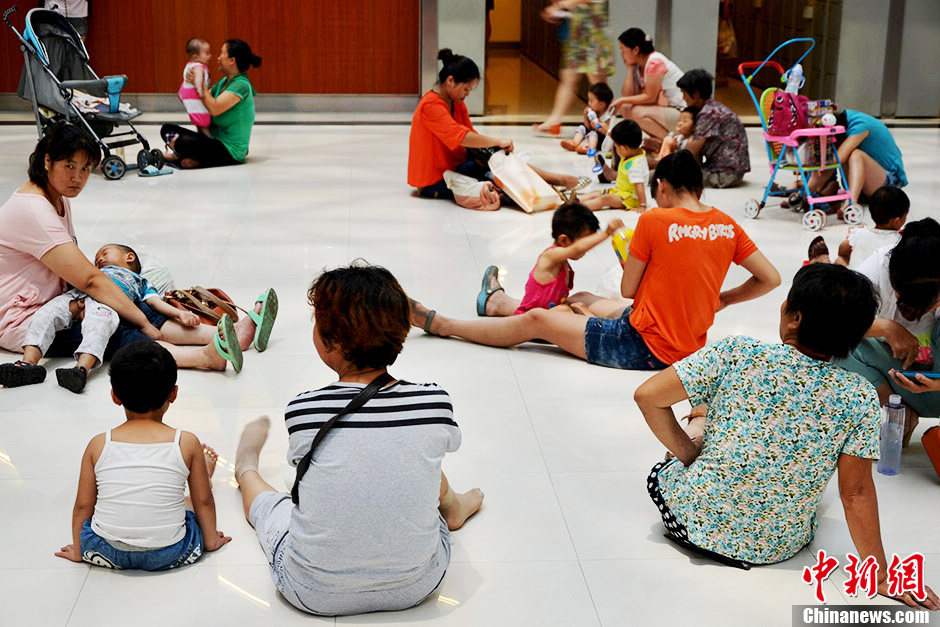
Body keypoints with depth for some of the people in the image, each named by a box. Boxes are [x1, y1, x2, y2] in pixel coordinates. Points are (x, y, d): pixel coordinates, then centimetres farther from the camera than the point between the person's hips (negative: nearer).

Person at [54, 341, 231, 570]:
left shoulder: (98, 445, -5)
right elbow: (203, 501, 3)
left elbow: (83, 505, 3)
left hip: (106, 552, 1)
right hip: (169, 555, -1)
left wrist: (78, 550, 20)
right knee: (193, 501, 28)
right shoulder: (187, 443, -8)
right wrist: (211, 540, 20)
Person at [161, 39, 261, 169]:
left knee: (184, 142, -32)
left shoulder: (241, 85, -16)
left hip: (231, 152, -10)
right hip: (216, 140, 10)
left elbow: (215, 108, -26)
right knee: (167, 129, 7)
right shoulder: (224, 82, 14)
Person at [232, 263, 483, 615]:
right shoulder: (436, 404, -16)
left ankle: (247, 470, 64)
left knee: (266, 498, 29)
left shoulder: (303, 411, -21)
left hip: (314, 593, -1)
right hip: (417, 587, 2)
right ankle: (451, 506, 61)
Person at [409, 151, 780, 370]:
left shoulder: (654, 221, -17)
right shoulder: (727, 226, -1)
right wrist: (720, 300, 13)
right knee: (582, 300, 28)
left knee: (535, 321, 5)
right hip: (690, 343, 8)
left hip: (645, 346, -8)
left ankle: (441, 325, 20)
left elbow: (627, 290, -9)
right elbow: (771, 279, 3)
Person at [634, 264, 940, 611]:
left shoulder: (737, 354, -16)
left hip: (692, 520, -1)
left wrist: (689, 452, 0)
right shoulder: (859, 400, -13)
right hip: (778, 549, 1)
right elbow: (856, 492, -10)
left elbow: (647, 396, -13)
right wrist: (879, 574, 1)